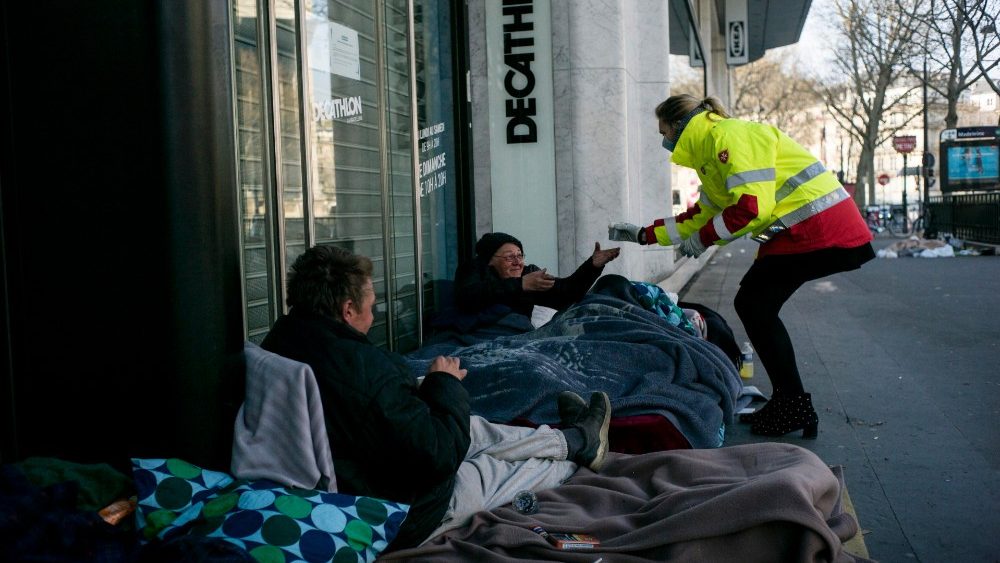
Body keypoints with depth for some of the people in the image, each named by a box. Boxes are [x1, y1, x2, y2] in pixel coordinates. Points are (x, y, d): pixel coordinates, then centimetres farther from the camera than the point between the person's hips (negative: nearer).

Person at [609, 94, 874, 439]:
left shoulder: (730, 136, -12)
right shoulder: (712, 151, 21)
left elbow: (752, 206, -22)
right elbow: (701, 216, 28)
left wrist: (702, 239, -10)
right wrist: (643, 235, 28)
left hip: (819, 228, -10)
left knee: (753, 304, -7)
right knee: (755, 305, 10)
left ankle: (794, 407, -1)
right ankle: (787, 402, 17)